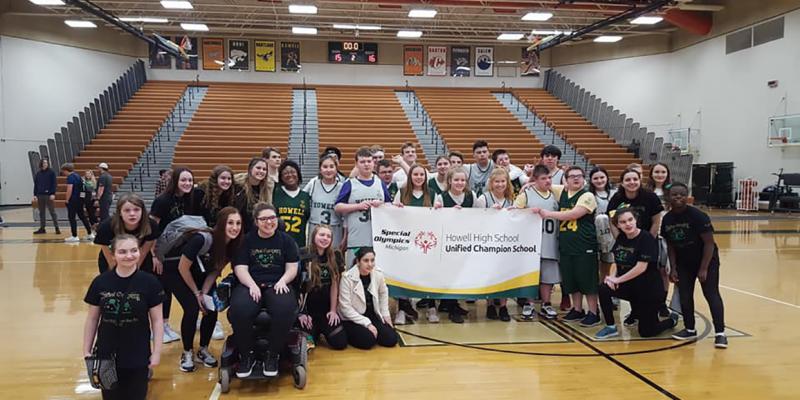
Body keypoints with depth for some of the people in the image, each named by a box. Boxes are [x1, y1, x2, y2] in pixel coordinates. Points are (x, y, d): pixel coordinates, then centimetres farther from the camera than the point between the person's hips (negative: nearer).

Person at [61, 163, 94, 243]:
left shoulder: (70, 177, -13)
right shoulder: (77, 175, 13)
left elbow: (69, 189, -20)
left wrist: (67, 200, -11)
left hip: (73, 200, -8)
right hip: (80, 199, 8)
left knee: (72, 217, 0)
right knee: (82, 216, 15)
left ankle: (74, 236, 2)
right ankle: (90, 234, 17)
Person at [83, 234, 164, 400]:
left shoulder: (150, 282, -12)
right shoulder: (100, 282, -7)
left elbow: (157, 320, -6)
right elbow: (92, 319, 3)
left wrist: (157, 352, -6)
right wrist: (86, 351, 6)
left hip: (138, 356, -1)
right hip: (106, 354, 2)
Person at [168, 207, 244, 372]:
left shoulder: (232, 245, -17)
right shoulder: (202, 239, -37)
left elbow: (215, 271, -5)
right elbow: (183, 268, -25)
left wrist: (204, 292, -16)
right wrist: (197, 293, -15)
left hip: (199, 272, 6)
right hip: (175, 269, -6)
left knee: (212, 309, -6)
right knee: (192, 308, -18)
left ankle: (203, 351, 13)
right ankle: (187, 353, 2)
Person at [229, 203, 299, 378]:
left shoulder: (286, 240, 14)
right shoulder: (246, 240, 12)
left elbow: (292, 268, 9)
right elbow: (240, 268, 3)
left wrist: (282, 281, -12)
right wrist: (252, 285, -15)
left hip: (277, 285, 0)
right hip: (250, 285, 0)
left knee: (285, 310, -35)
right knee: (239, 311, -34)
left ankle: (274, 355, -11)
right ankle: (247, 355, -8)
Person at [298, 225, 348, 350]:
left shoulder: (335, 257, 1)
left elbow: (334, 285, 2)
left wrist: (333, 310, 1)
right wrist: (301, 313, -7)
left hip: (326, 309, 3)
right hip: (307, 309, -3)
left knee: (340, 343, -5)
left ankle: (323, 330, 28)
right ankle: (316, 332, 24)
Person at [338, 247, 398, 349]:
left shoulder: (378, 273, -8)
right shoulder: (347, 277, -21)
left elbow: (383, 293, 14)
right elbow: (345, 307, -21)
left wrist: (385, 314, 10)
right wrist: (367, 323, -23)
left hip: (372, 316, 5)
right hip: (351, 319, -5)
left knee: (391, 339, -11)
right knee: (368, 340, -27)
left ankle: (370, 333, 17)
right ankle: (349, 336, 5)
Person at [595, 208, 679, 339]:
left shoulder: (647, 238, -20)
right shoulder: (621, 238, 1)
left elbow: (641, 267, -25)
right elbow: (616, 262, 7)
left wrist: (618, 280, -20)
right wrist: (612, 276, -13)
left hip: (649, 290, -6)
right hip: (630, 286, 6)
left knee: (646, 332, 2)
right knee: (604, 289, -22)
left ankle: (672, 320, 33)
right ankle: (611, 327, -2)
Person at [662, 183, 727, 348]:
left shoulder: (698, 216, -22)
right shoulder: (667, 219, -6)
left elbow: (709, 243, -20)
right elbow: (670, 246, 3)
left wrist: (703, 269, -21)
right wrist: (673, 269, -2)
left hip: (706, 260, -5)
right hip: (683, 262, 5)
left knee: (711, 295, -10)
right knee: (684, 296, 4)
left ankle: (720, 333, -6)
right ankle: (690, 329, 18)